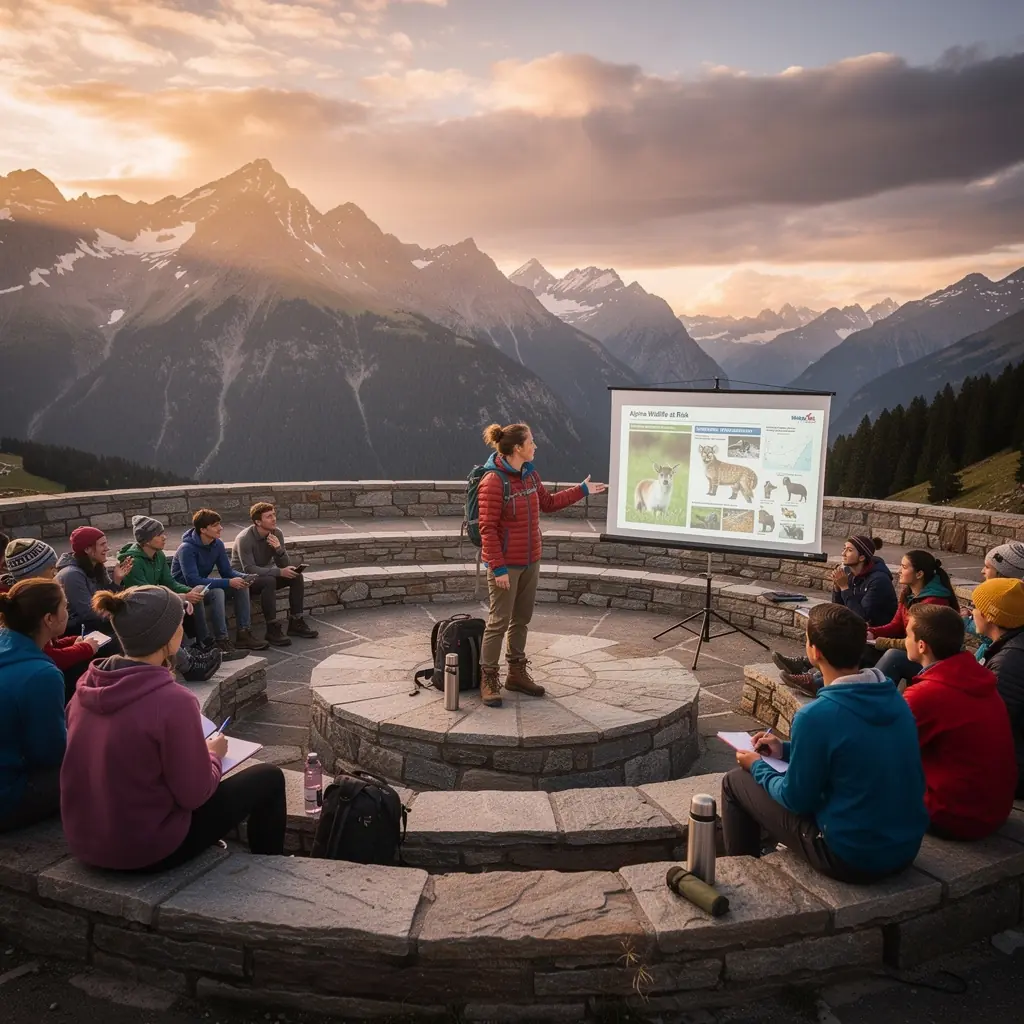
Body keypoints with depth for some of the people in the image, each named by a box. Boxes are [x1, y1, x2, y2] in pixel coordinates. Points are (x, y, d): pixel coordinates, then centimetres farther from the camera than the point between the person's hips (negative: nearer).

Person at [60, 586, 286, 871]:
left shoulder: (88, 685, -5)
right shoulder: (173, 700, -26)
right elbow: (195, 795, -18)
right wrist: (212, 755, 1)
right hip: (146, 851, -7)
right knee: (268, 779, 9)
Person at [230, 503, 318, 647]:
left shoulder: (277, 534, -6)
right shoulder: (245, 538, -24)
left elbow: (285, 565, -7)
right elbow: (249, 569, -30)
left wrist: (279, 549, -28)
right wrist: (279, 572, -36)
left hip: (265, 574, 7)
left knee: (296, 576, -13)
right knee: (269, 581, -35)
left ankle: (296, 623, -8)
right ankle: (273, 629, -30)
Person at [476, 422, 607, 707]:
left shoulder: (530, 474, 6)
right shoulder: (492, 482, -19)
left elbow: (548, 503, 21)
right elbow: (488, 529, -19)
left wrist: (581, 490, 22)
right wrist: (498, 568, -21)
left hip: (530, 561, 8)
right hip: (506, 564, -8)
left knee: (522, 618, 15)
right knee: (500, 620, -1)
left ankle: (517, 673, 27)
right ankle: (488, 679, 10)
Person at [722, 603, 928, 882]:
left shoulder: (815, 716, -25)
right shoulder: (893, 697, -2)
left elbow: (797, 799, -13)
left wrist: (758, 767, 4)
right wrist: (788, 751, 14)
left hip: (852, 859, -7)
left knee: (736, 782, 9)